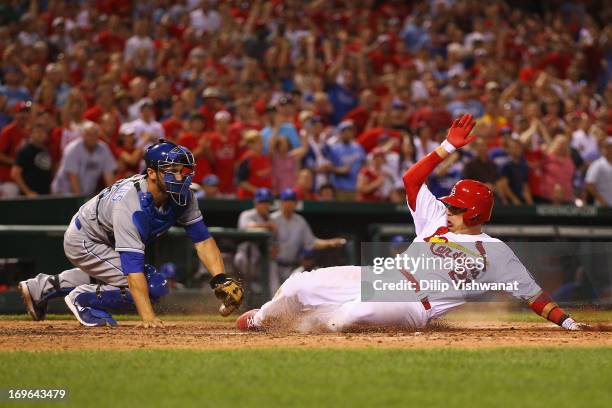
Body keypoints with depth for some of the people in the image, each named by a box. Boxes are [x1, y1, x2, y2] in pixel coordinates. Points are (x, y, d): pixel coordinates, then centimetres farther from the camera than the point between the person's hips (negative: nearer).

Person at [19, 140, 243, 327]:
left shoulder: (181, 195, -19)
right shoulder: (130, 203, -40)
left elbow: (202, 238, -14)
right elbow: (132, 263, -44)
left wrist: (221, 279, -27)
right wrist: (148, 318, -50)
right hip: (83, 242, -9)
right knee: (153, 286, -20)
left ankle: (43, 286, 45)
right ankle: (82, 299, -4)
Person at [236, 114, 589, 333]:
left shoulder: (494, 252, 3)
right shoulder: (436, 219, 18)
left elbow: (531, 291, 1)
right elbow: (411, 181, 14)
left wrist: (566, 322, -9)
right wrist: (448, 148, 7)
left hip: (411, 308, -6)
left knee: (349, 316, -36)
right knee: (299, 285, -5)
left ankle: (311, 322, -1)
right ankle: (260, 321, 26)